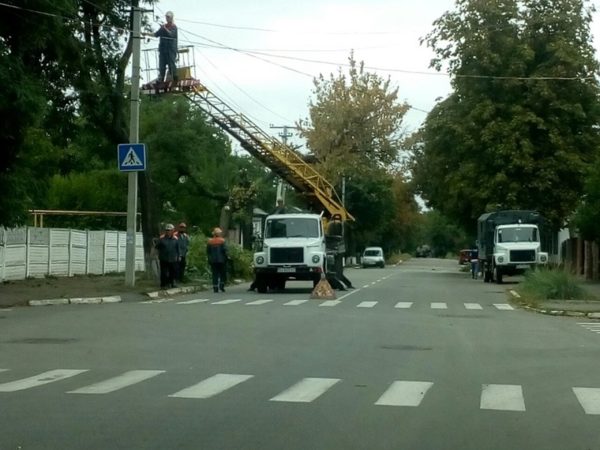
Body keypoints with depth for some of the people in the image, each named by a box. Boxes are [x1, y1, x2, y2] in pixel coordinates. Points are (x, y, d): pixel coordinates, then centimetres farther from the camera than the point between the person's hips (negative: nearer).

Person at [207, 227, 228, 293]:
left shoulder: (210, 241, 5)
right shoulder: (222, 241, -6)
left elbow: (208, 251, 7)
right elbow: (224, 250, -12)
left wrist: (209, 259, 15)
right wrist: (227, 257, 1)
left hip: (213, 260, 3)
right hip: (221, 260, -3)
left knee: (215, 274, 5)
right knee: (223, 273, 9)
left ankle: (215, 287, 0)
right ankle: (221, 285, -2)